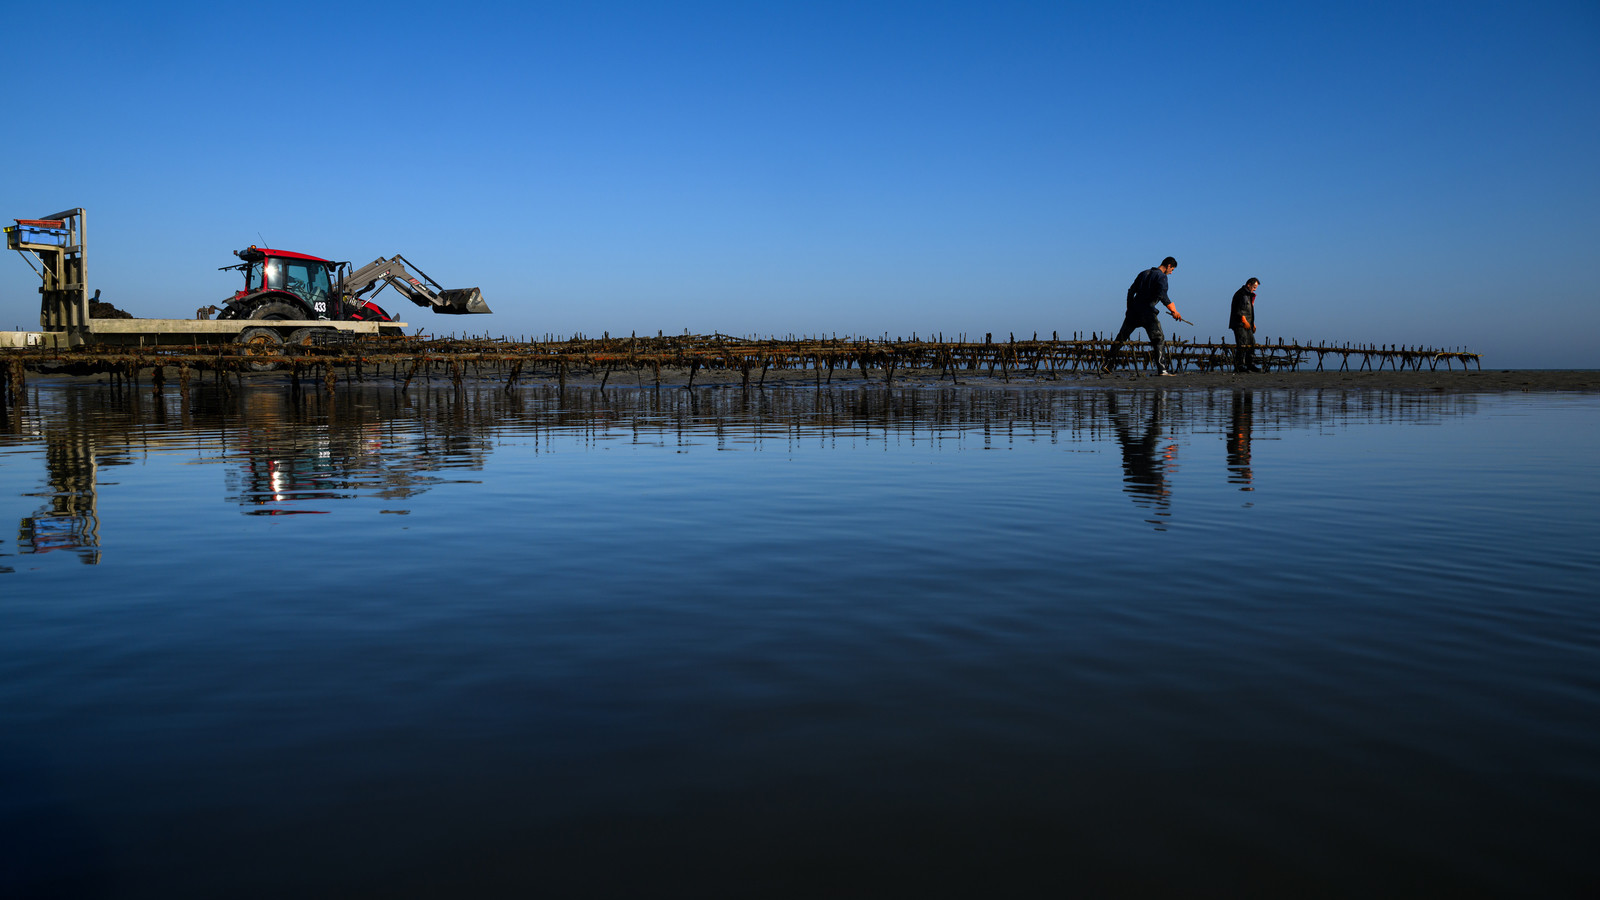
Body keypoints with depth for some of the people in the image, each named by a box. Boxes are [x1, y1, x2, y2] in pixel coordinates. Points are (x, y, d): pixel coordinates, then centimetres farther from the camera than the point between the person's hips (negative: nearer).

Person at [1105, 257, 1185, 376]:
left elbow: (1131, 291, 18)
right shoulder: (1161, 276, -4)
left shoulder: (1144, 273, 18)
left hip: (1133, 310, 6)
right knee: (1158, 340, -3)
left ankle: (1108, 364, 13)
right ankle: (1161, 369, -13)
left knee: (1120, 338, 13)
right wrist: (1173, 311, -16)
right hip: (1148, 312, -6)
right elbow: (1162, 295, -18)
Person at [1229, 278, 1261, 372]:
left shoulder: (1249, 295, 22)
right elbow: (1239, 310, -17)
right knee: (1242, 343, -14)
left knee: (1251, 343, 9)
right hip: (1239, 324, -10)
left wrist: (1252, 324, 20)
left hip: (1247, 324, 10)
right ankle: (1239, 365, -15)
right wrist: (1245, 321, -20)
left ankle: (1250, 364, 14)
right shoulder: (1241, 294, -9)